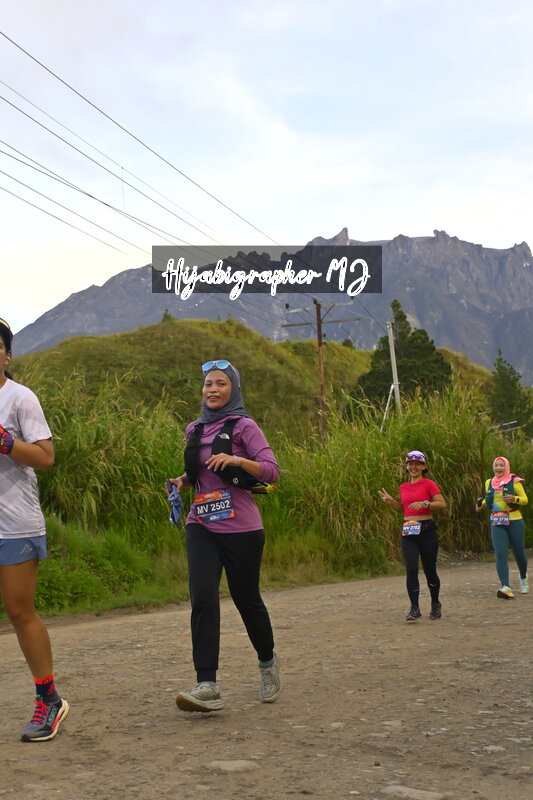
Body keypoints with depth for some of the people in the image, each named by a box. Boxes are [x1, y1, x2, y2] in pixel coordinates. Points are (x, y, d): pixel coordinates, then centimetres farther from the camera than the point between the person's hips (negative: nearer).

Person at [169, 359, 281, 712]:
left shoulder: (243, 426, -3)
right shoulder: (195, 430, 13)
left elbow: (272, 470, -11)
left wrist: (237, 460, -27)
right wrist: (183, 480, 7)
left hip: (240, 528, -4)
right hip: (201, 526, 4)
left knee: (247, 599, 7)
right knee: (202, 600, -13)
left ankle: (268, 661, 35)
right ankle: (207, 687, -16)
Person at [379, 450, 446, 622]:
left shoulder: (429, 484, -3)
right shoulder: (403, 487, 14)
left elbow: (442, 503, -10)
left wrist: (424, 503, -23)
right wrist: (391, 501, 11)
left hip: (426, 530, -4)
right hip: (408, 532, 4)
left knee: (429, 570, 5)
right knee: (411, 570, -9)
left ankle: (435, 605, 25)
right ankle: (414, 609, -5)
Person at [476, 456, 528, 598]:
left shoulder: (514, 481, -4)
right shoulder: (489, 483, 8)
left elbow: (525, 499, -2)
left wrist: (514, 499, -22)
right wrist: (482, 504, 5)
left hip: (514, 521, -2)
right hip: (497, 523, 2)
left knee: (519, 553, 10)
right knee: (500, 555, -14)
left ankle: (523, 579, 39)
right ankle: (506, 587, -23)